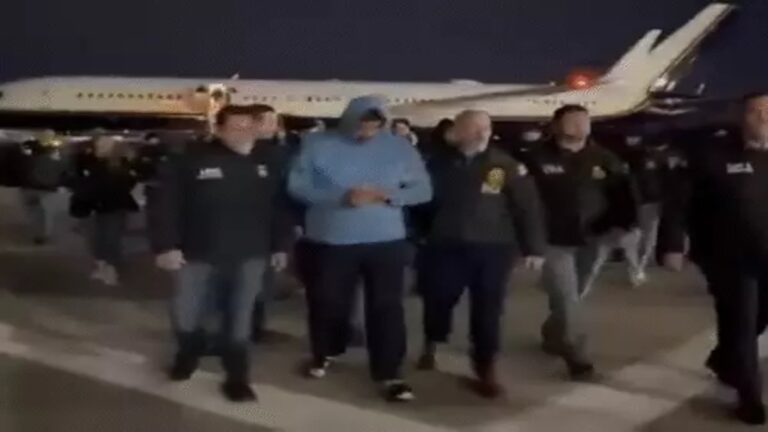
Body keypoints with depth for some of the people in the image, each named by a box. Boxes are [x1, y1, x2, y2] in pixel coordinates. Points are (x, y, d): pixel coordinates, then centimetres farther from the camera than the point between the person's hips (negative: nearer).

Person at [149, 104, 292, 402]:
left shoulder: (265, 161, 4)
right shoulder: (192, 159, -10)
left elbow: (278, 207, 11)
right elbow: (164, 204, -11)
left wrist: (280, 245, 9)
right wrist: (166, 246, -15)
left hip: (248, 257, 2)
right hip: (198, 255, -2)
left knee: (239, 320, 9)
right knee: (186, 317, 8)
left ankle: (236, 377, 23)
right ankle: (189, 352, 40)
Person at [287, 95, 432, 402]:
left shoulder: (400, 148, 0)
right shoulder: (318, 144, -4)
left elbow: (423, 190, 2)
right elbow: (298, 186, -9)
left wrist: (390, 195, -18)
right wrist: (342, 196, -21)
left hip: (386, 240, 0)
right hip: (332, 240, 0)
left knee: (386, 306, 0)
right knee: (328, 302, 14)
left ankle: (389, 373, 9)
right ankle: (324, 352, 40)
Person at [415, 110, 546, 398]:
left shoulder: (506, 165, -3)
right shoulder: (439, 164, -1)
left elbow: (528, 207, -1)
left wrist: (534, 247, -3)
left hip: (493, 249, -1)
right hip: (446, 247, 1)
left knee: (488, 310, 2)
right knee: (438, 300, 14)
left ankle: (486, 371, 14)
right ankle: (430, 348, 42)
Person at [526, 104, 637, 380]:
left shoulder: (603, 159, 2)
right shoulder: (540, 159, -7)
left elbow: (622, 193, 6)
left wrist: (620, 225, -5)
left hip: (593, 241, 4)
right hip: (555, 241, -4)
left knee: (576, 296, 15)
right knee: (566, 299, -7)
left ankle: (553, 335, 40)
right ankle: (576, 356, 1)